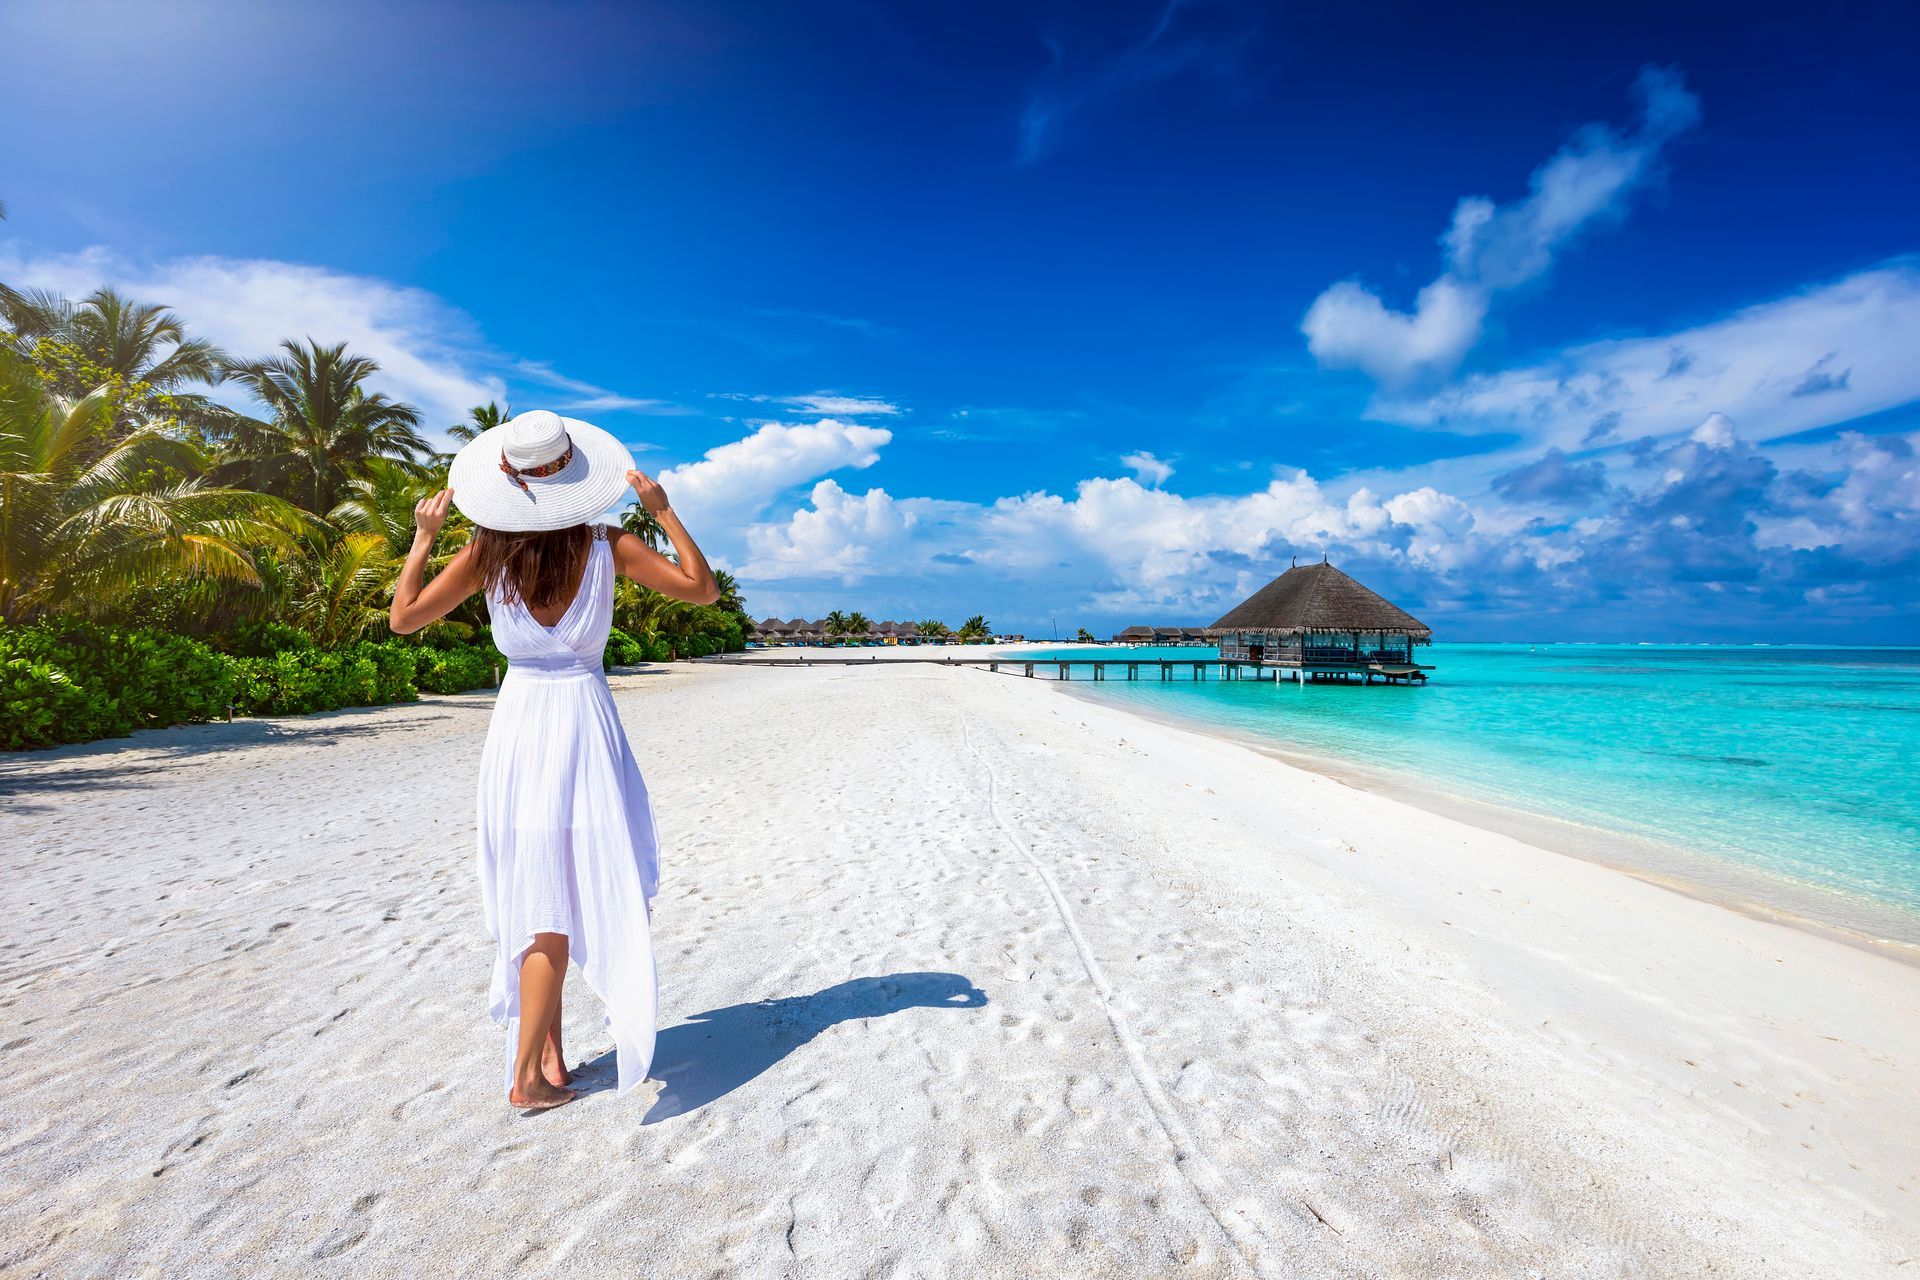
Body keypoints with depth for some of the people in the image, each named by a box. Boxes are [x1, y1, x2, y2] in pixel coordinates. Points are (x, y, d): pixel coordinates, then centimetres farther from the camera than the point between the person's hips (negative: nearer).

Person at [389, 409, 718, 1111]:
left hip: (517, 723, 3)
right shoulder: (607, 546, -6)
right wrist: (663, 510, -2)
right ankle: (526, 1073, 7)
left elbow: (404, 616, 5)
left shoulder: (487, 554, -2)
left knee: (536, 897, 13)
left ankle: (550, 1057, 23)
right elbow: (702, 588, -2)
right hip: (584, 718, -2)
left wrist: (422, 537, 12)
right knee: (572, 894, 5)